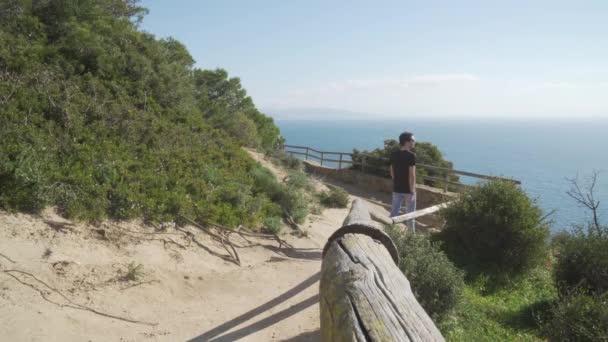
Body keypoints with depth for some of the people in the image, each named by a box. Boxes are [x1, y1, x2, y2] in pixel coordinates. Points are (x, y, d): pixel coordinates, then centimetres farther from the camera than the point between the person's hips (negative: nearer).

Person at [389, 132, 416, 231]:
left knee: (394, 212, 12)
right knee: (410, 213, 9)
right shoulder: (411, 156, -17)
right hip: (408, 189, -5)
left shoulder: (393, 155, 2)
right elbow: (412, 175, -19)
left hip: (396, 188, 5)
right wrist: (412, 191, -15)